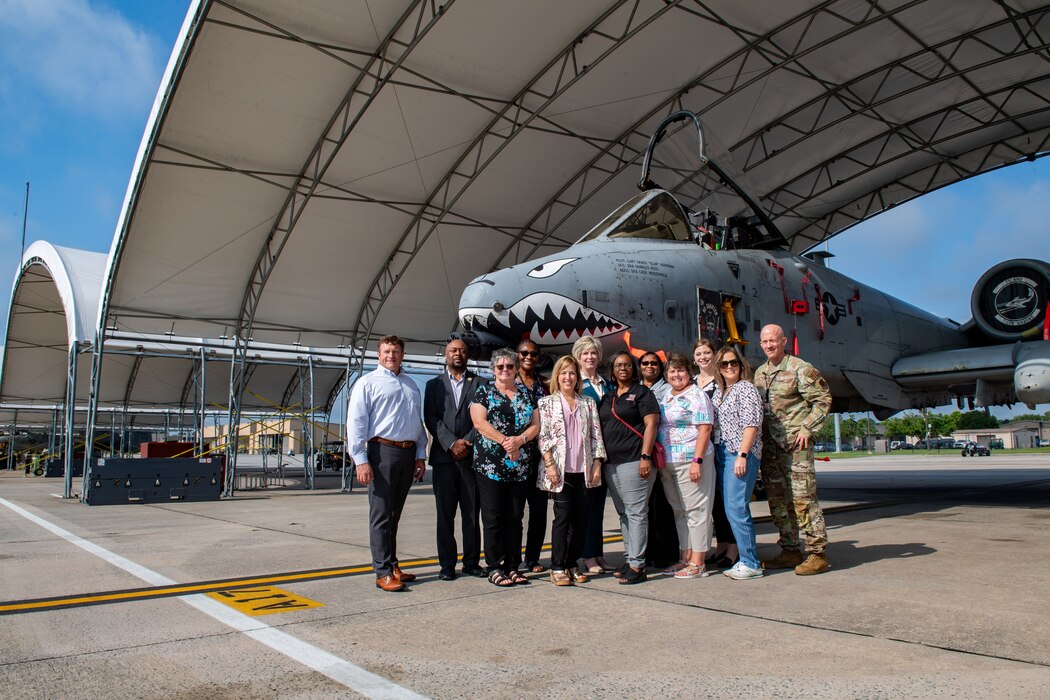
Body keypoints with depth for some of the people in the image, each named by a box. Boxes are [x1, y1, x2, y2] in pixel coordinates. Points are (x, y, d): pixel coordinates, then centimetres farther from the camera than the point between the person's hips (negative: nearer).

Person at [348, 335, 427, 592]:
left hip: (408, 453, 6)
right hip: (383, 450, -6)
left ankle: (392, 565, 20)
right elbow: (356, 423, -5)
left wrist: (420, 455, 13)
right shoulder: (368, 382, 1)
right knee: (381, 514, -4)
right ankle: (383, 573, -1)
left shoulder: (410, 385, 19)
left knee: (394, 514, 13)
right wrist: (361, 460, -13)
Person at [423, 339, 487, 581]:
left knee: (472, 512, 2)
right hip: (444, 456, 0)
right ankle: (447, 563, 10)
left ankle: (472, 561, 11)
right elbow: (431, 418, 2)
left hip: (472, 456, 0)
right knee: (445, 513, 3)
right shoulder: (434, 384, 13)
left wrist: (468, 442, -10)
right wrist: (452, 443, -11)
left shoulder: (479, 383, 12)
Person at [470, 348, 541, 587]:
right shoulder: (483, 392, 5)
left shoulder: (527, 394, 14)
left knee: (515, 518, 7)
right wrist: (505, 441, -16)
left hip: (520, 466, 3)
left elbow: (536, 424, 7)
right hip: (490, 465, -3)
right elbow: (479, 422, -7)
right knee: (493, 518, -1)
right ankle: (495, 567, 7)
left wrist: (519, 440, -11)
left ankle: (513, 566, 16)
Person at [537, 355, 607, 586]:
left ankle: (572, 564, 17)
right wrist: (549, 464, -11)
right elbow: (543, 436, -3)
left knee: (580, 517, 5)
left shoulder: (588, 403, 13)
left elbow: (596, 435, 11)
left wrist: (597, 464, 3)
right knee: (563, 516, -6)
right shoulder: (547, 403, 4)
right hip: (560, 469, -3)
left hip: (583, 469, 4)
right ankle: (557, 567, 3)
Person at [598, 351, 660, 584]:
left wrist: (645, 456, -17)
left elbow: (651, 424, -8)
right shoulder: (607, 397, 18)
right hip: (611, 463, 7)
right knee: (624, 513, 11)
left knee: (636, 512, -6)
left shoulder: (642, 392, 0)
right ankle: (630, 558, 19)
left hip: (633, 460, -7)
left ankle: (637, 565, -4)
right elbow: (601, 428, 21)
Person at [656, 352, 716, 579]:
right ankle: (685, 558, 21)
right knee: (679, 511, 13)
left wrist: (697, 461, -21)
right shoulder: (666, 396, 16)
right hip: (667, 463, 8)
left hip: (690, 460, -8)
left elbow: (704, 429, -14)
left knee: (696, 510, -2)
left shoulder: (696, 395, -7)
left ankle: (697, 563, 3)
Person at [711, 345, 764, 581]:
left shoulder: (746, 388, -4)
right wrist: (716, 454, 11)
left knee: (736, 507, -12)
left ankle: (751, 564, -4)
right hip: (722, 455, 8)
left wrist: (742, 455, -19)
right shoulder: (718, 392, 19)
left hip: (741, 454, -8)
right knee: (732, 509, 9)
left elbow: (752, 424, -13)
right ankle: (746, 559, 16)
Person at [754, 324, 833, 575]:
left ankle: (817, 553, 0)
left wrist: (807, 428, -12)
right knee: (778, 500, 10)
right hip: (769, 445, 7)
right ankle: (790, 551, 19)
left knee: (803, 498, -8)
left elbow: (823, 399, -6)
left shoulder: (800, 369, -5)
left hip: (795, 444, -7)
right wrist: (759, 436, 10)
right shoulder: (759, 373, 15)